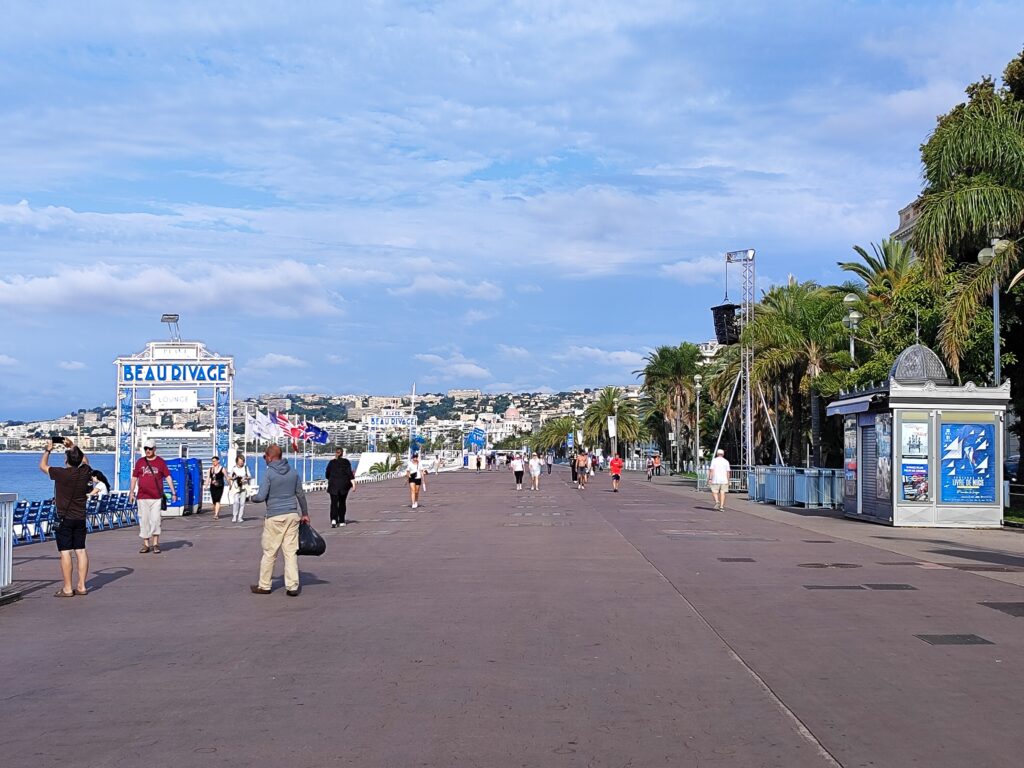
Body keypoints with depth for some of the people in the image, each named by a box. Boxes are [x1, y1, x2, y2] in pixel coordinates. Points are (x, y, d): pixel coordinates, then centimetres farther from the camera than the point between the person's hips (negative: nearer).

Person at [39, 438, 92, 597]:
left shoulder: (61, 473, -16)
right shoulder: (85, 472, -2)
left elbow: (42, 466, 2)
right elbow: (85, 460, 23)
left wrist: (48, 450, 15)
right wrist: (74, 447, 26)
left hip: (65, 519, -5)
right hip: (81, 518, 5)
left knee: (65, 552, -4)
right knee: (81, 550, 8)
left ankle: (67, 588, -4)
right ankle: (81, 586, 10)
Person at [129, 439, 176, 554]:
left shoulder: (161, 462, 5)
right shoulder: (140, 462, 10)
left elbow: (168, 477, 4)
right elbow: (134, 478, 13)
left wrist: (173, 492, -2)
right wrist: (131, 492, 5)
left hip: (156, 497, -2)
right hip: (142, 497, 2)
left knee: (155, 520, -4)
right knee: (144, 520, 3)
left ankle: (155, 544, 6)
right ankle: (146, 545, 10)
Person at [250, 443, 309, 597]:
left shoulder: (269, 473, -9)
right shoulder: (293, 472, 8)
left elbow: (261, 496, -12)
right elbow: (301, 494, 13)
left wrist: (253, 497, 11)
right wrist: (305, 513, 23)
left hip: (275, 517, -4)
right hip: (292, 515, 4)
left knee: (269, 552, 5)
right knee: (291, 551, 4)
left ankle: (264, 586, 14)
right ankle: (292, 586, 2)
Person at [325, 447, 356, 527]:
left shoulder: (331, 462, 3)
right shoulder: (346, 462, 0)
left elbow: (327, 475, 7)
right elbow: (349, 473, -9)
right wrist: (353, 484, -10)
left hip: (333, 485, -1)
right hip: (344, 485, 1)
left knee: (334, 503, -4)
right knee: (342, 503, 12)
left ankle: (333, 519, -25)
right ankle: (341, 522, 15)